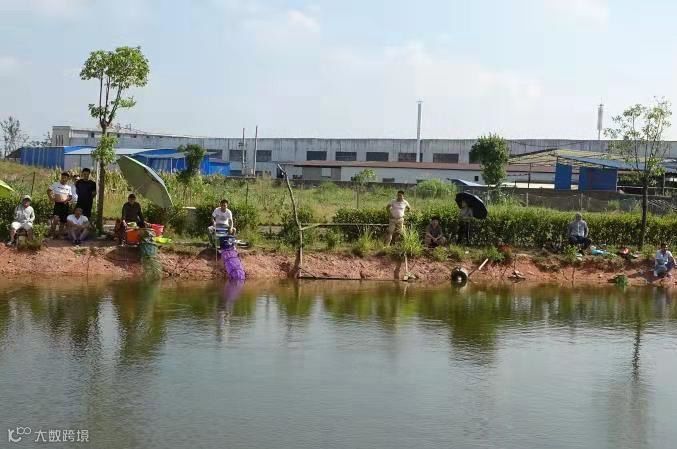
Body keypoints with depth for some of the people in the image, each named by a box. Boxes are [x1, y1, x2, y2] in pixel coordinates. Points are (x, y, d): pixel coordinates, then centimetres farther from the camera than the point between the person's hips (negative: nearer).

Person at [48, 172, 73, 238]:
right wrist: (51, 198, -5)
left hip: (65, 205, 4)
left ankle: (60, 234, 18)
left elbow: (70, 196, 16)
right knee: (56, 218, -22)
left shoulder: (68, 187, 12)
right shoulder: (56, 185, 2)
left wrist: (68, 199, -6)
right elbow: (48, 191, 6)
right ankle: (52, 231, -7)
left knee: (63, 221, 7)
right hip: (57, 204, -4)